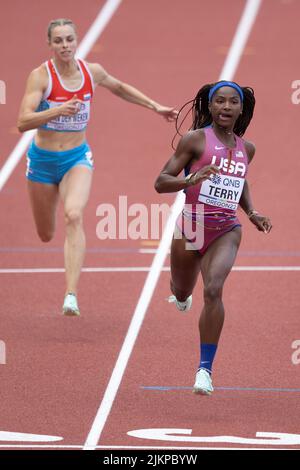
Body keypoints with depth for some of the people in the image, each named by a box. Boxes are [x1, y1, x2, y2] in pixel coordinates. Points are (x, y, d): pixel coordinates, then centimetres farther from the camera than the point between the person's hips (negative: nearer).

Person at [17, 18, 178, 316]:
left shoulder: (92, 72, -4)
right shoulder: (41, 76, -16)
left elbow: (119, 88, 20)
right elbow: (23, 122, -26)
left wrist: (155, 107, 19)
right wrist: (58, 110, -39)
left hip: (77, 158, 1)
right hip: (43, 160, -1)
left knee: (74, 216, -27)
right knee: (45, 235, 13)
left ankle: (71, 295, -35)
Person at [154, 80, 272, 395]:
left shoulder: (246, 148, 8)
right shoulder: (195, 139, -7)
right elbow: (161, 183, -8)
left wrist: (252, 212, 14)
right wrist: (191, 180, -27)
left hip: (226, 230, 1)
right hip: (191, 224, -1)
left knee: (213, 290, -23)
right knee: (182, 292, 20)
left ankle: (205, 369, -21)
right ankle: (181, 295, 63)